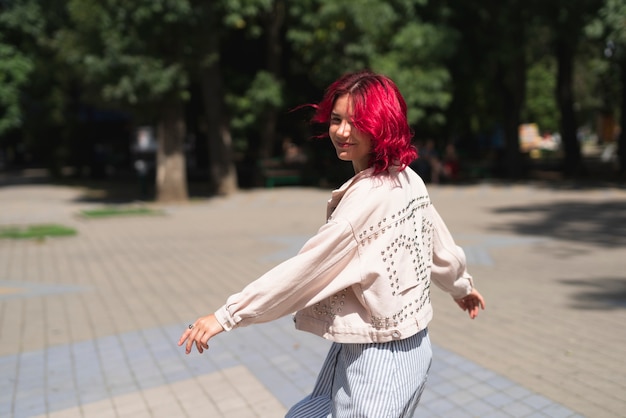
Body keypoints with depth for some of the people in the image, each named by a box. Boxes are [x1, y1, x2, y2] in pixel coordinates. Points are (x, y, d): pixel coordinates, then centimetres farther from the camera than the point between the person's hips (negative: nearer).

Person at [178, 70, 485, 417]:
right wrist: (462, 285, 33)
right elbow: (442, 248, 13)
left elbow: (307, 267, -25)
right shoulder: (407, 179, 3)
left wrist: (227, 315, -20)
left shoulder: (370, 195, -24)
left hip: (378, 359, -9)